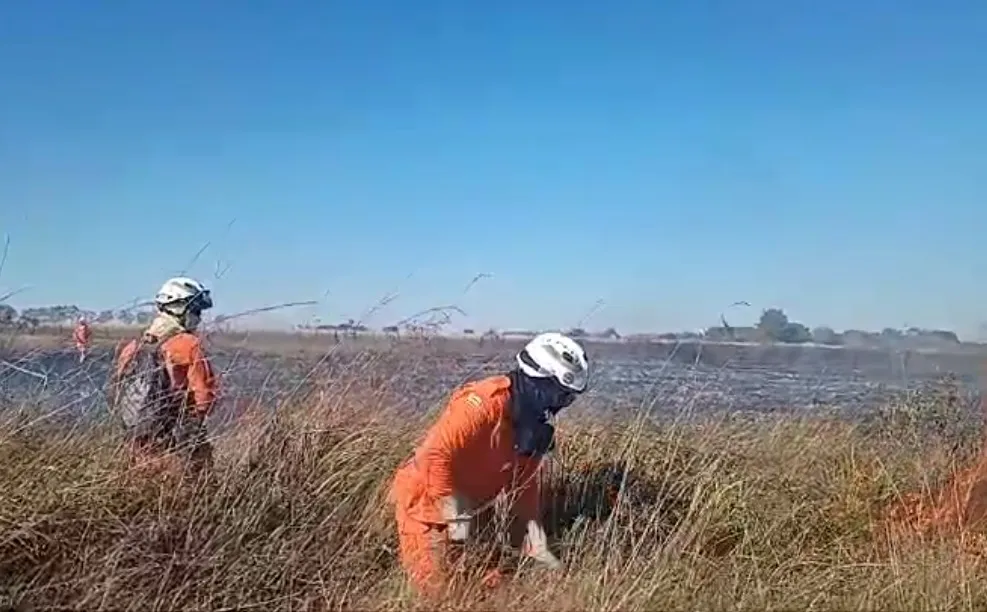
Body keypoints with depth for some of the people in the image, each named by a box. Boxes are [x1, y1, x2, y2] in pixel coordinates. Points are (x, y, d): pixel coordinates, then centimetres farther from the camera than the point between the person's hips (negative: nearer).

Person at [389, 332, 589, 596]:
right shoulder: (485, 402, -28)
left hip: (462, 508, 8)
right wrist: (456, 517, -26)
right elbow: (434, 455, -34)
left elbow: (524, 484, 8)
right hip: (424, 502, -8)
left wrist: (537, 547, 5)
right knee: (441, 589, -5)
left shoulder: (532, 423, 0)